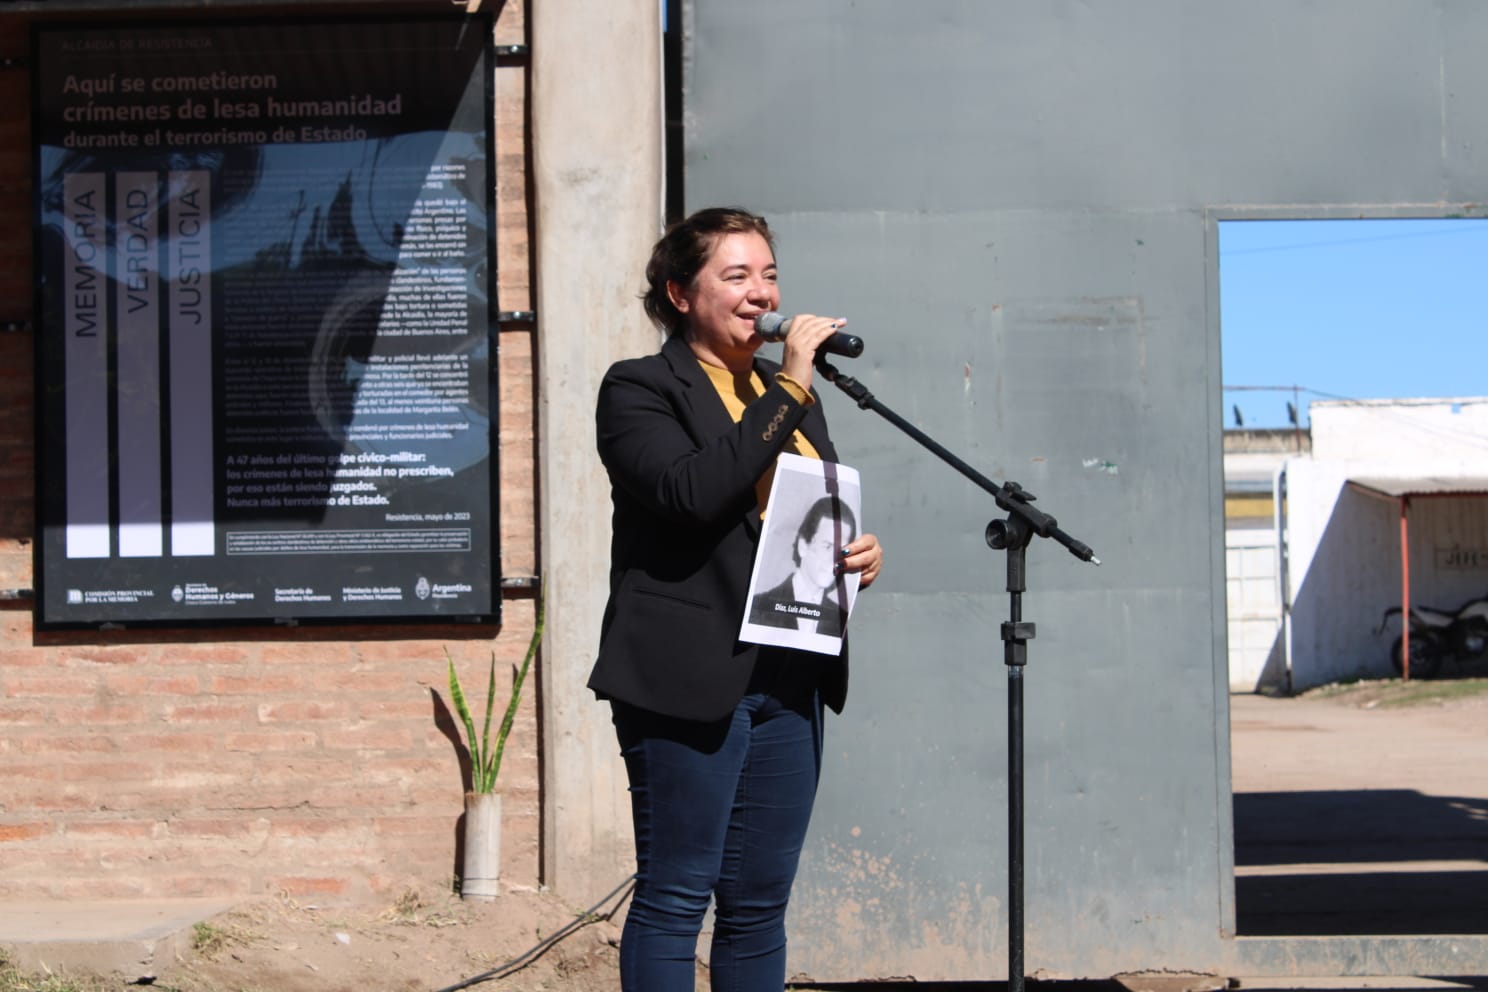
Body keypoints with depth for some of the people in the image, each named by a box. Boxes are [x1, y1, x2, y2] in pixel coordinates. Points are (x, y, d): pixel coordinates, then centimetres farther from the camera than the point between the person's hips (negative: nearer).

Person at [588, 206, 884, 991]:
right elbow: (691, 491, -22)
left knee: (760, 903, 11)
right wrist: (787, 389, -18)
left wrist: (859, 551, 4)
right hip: (689, 685, -7)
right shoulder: (639, 389, -4)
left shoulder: (789, 393, 17)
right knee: (674, 897, -2)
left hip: (789, 684, 7)